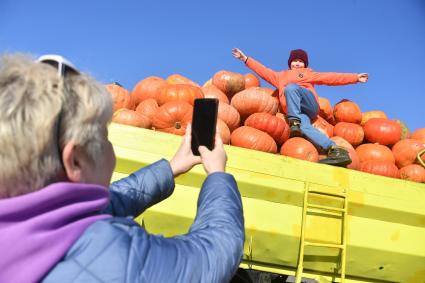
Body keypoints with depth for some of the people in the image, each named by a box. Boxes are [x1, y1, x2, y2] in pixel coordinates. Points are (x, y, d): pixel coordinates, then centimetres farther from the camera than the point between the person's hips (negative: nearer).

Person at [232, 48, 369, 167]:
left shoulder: (309, 74, 29)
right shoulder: (280, 76, 36)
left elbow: (332, 77, 22)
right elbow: (263, 70, 29)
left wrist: (355, 77, 15)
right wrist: (246, 59, 22)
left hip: (310, 106, -1)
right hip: (294, 110, 1)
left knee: (291, 87, -29)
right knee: (304, 127, -34)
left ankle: (295, 123, -40)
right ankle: (334, 150, -44)